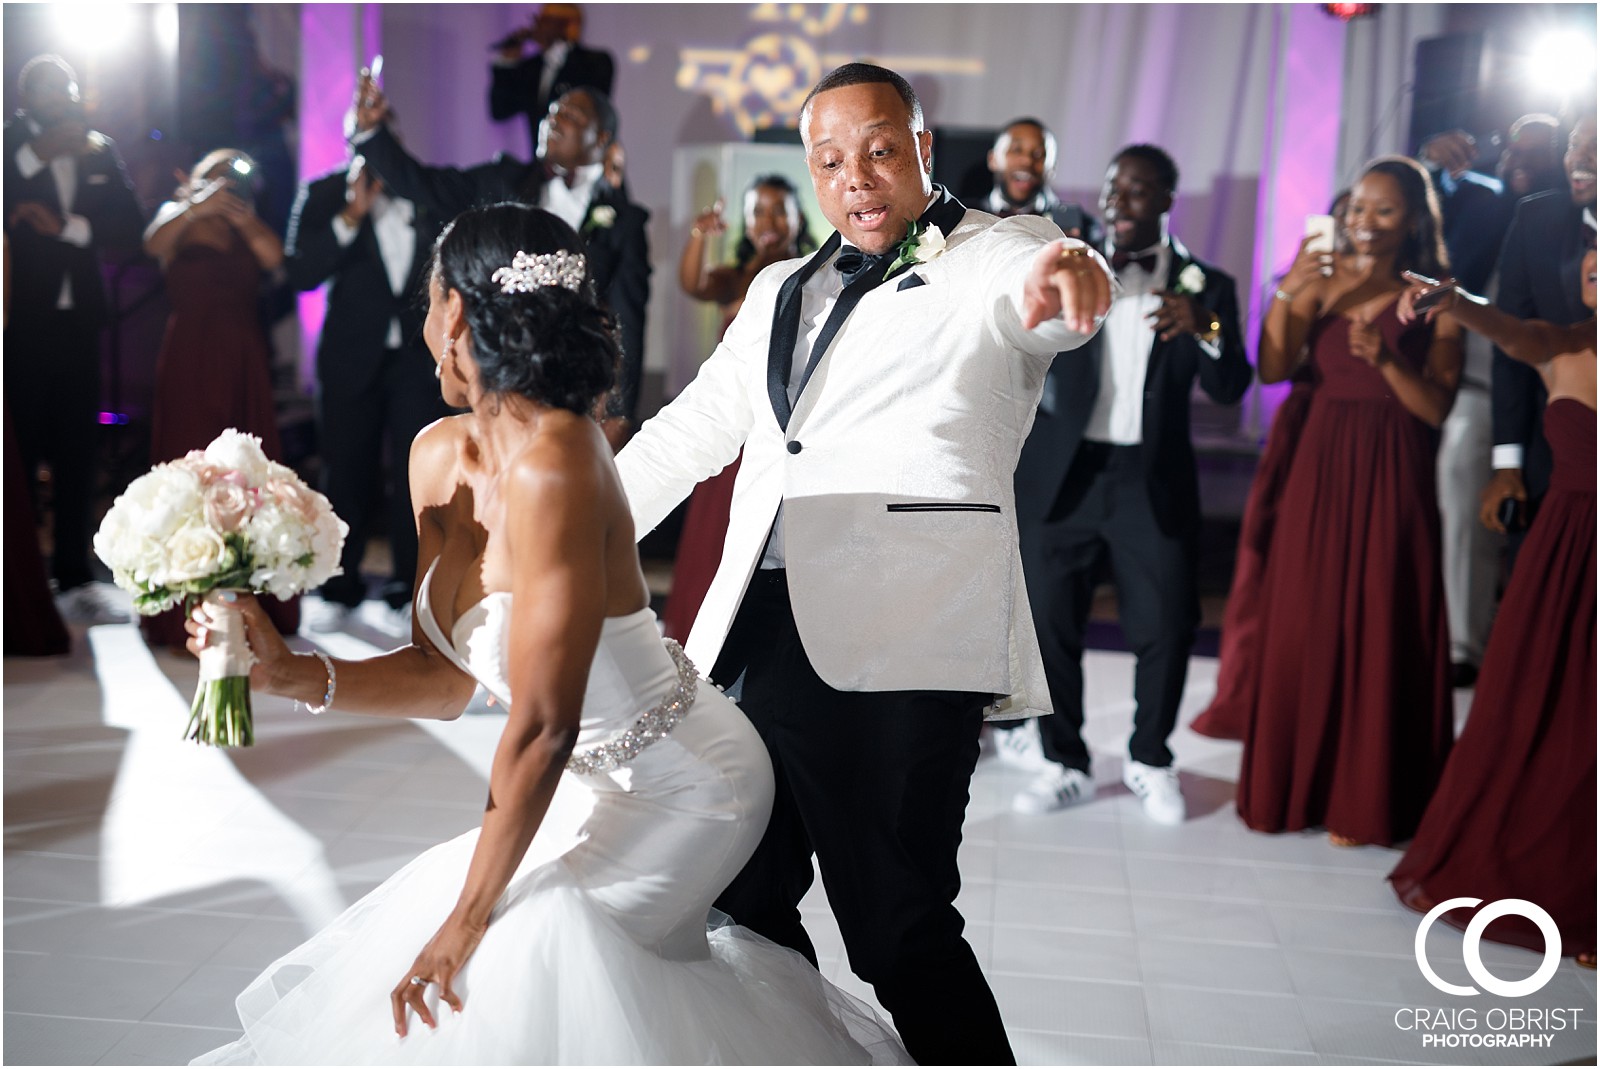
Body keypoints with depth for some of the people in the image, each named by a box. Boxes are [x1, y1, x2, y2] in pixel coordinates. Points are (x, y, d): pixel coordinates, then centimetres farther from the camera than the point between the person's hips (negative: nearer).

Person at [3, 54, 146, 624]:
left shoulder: (99, 150, 10)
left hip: (77, 320, 4)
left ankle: (74, 579, 13)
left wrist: (67, 226, -8)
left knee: (77, 454, 5)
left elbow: (130, 227, 4)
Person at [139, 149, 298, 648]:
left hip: (243, 363, 3)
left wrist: (238, 211, -10)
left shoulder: (247, 229, 17)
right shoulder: (179, 217, 10)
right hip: (190, 360, -3)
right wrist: (196, 207, -26)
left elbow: (275, 257, -4)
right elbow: (155, 243, -13)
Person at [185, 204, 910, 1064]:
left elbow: (542, 728, -27)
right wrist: (292, 674, -9)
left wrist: (467, 919, -18)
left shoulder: (554, 468, -28)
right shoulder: (438, 455, -2)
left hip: (681, 789, -8)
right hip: (599, 784, 8)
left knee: (525, 939, -23)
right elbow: (443, 678, 5)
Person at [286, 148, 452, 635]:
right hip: (353, 355, 0)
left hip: (418, 353, 0)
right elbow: (301, 273, -12)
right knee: (347, 473, 8)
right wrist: (350, 219, -22)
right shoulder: (325, 195, -1)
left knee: (414, 475, -3)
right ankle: (340, 590, 21)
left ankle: (405, 592, 7)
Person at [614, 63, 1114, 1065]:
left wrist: (1066, 269, -44)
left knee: (896, 930, -9)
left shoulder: (992, 257, 4)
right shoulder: (782, 290, 23)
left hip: (901, 644, -7)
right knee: (738, 903, 15)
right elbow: (688, 433, 29)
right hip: (766, 637, 7)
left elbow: (1030, 291, -20)